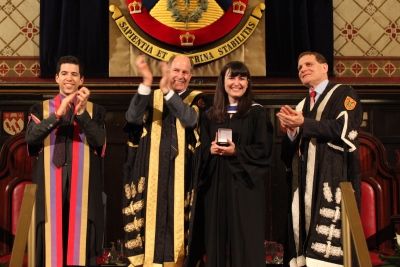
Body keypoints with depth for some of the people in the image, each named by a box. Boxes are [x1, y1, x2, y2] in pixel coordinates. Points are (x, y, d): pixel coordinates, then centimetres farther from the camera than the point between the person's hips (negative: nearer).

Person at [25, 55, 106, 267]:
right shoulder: (40, 109, 10)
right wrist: (58, 114, -15)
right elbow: (30, 137, -7)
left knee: (80, 237, -2)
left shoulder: (95, 110, 9)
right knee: (51, 237, -1)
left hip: (83, 186, 0)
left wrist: (82, 112, -15)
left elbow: (99, 141, -6)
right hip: (50, 185, 1)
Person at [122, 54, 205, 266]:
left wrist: (167, 91, -24)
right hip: (152, 172, 1)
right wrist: (146, 83, -22)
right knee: (151, 216, 0)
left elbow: (190, 119, -16)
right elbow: (133, 117, -11)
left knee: (178, 217, 0)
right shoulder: (151, 97, 9)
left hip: (181, 174, -1)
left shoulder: (195, 99, 6)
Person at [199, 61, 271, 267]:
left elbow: (263, 150, -5)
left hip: (245, 184, -3)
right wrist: (211, 150, -11)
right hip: (216, 185, 3)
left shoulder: (257, 113, 1)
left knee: (245, 237, -3)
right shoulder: (210, 115, 12)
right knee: (218, 236, 5)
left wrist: (236, 151, -17)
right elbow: (201, 151, 10)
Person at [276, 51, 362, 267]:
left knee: (328, 245, -14)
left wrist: (303, 124, -12)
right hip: (306, 179, 6)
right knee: (303, 231, 2)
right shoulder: (301, 106, 23)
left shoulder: (344, 94, 6)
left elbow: (344, 130, -12)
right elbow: (290, 151, 18)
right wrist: (291, 130, -3)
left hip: (334, 175, -6)